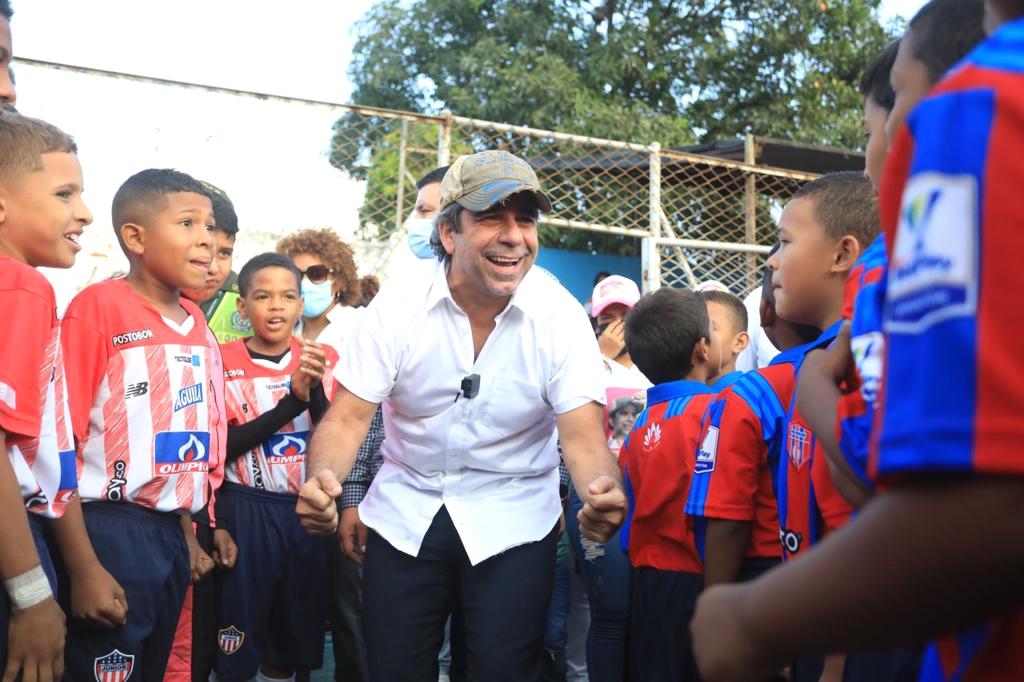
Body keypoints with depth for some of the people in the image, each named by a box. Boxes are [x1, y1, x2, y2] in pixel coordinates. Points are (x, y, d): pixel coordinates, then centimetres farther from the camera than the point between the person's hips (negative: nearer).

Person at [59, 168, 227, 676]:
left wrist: (191, 534, 16)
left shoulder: (198, 325, 10)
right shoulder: (98, 306, -11)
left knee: (157, 667, 17)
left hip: (172, 533, 7)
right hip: (111, 531, -7)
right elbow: (63, 438, -15)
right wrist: (82, 567, -18)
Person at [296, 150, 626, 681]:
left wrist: (604, 495, -41)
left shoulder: (560, 317, -14)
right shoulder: (397, 307, -12)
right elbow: (348, 418, -12)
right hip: (404, 515, 1)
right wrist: (322, 479, -34)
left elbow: (582, 436, -17)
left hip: (513, 522, -1)